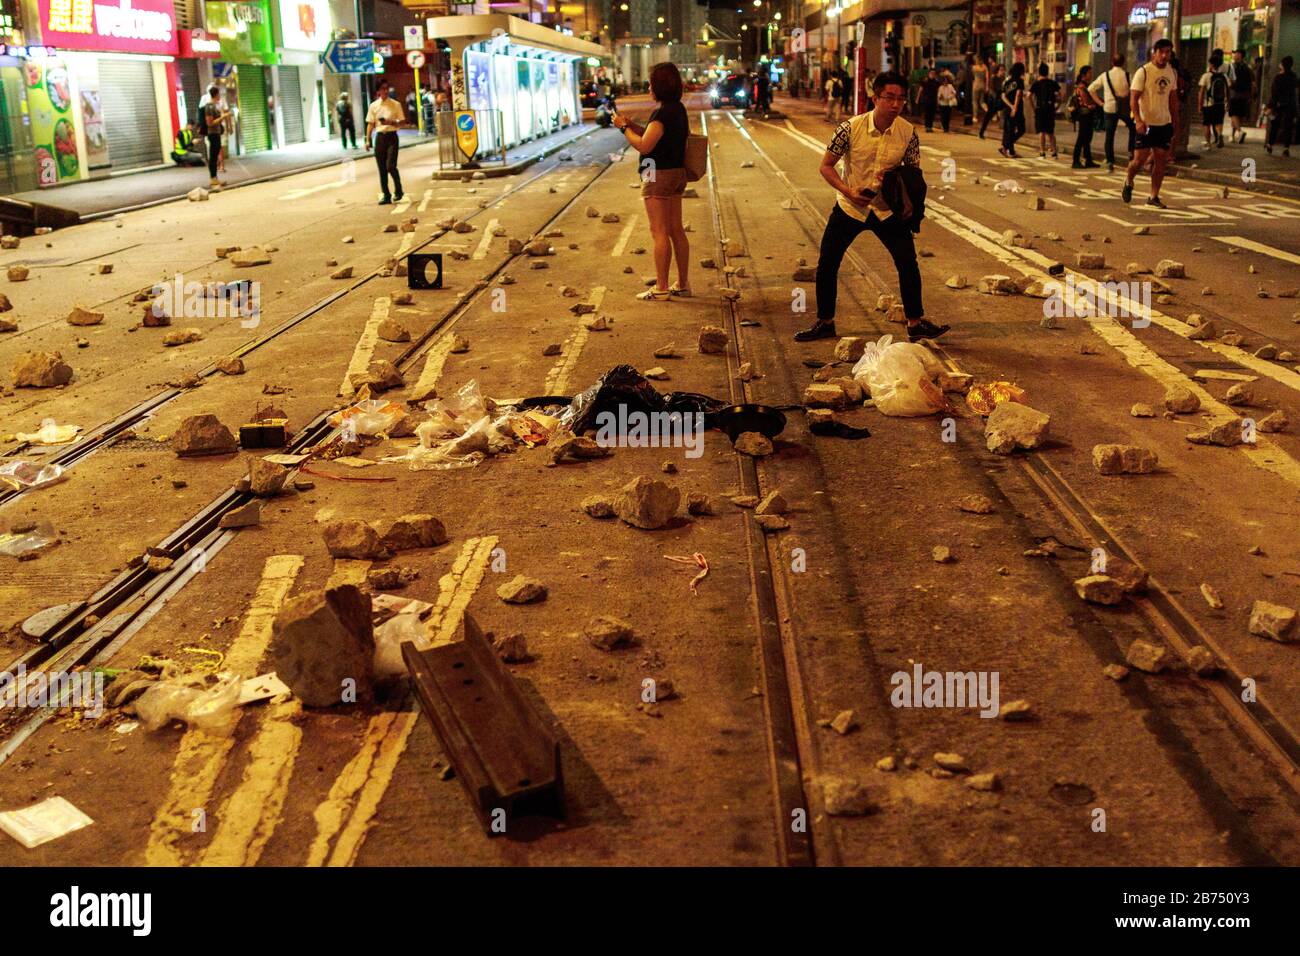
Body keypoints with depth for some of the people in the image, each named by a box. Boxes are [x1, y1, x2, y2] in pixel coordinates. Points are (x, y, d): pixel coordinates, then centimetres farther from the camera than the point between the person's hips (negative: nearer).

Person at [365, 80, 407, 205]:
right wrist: (368, 140, 2)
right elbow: (370, 124, 9)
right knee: (382, 168, 4)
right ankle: (386, 196, 11)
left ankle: (398, 190, 7)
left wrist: (391, 122, -17)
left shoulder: (395, 104, 1)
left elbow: (403, 122, 2)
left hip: (391, 136, -3)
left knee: (390, 166, -15)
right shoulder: (373, 105, 7)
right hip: (379, 137, 3)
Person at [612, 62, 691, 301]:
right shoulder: (679, 109, 10)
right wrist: (631, 124, 11)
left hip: (659, 176, -9)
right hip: (677, 173, 9)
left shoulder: (662, 113, -19)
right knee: (676, 230, 12)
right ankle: (683, 284, 18)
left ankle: (661, 288, -2)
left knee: (659, 233, -5)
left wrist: (624, 127, -9)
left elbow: (644, 146, -21)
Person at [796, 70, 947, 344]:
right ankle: (824, 323, 18)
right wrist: (848, 191, -21)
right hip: (850, 208, -1)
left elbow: (915, 174, 2)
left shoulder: (908, 132, -9)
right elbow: (826, 166, -7)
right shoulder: (851, 127, -15)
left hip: (887, 210, 1)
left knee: (908, 263, -5)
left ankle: (915, 323, 9)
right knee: (827, 264, 1)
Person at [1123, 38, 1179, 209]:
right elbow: (1133, 99, -15)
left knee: (1161, 160, 2)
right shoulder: (1143, 72, -10)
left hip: (1165, 124, 5)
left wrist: (1175, 124, 15)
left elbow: (1173, 99, 17)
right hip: (1145, 124, -5)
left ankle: (1154, 197, 9)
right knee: (1139, 159, -6)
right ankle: (1128, 181, 25)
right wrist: (1138, 121, -27)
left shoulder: (1172, 72, 9)